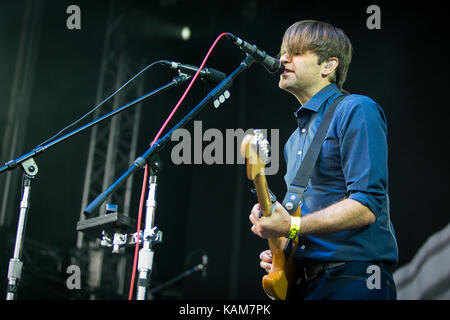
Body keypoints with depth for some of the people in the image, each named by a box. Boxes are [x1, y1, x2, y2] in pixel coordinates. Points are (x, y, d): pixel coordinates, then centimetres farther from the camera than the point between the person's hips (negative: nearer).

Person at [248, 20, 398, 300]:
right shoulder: (295, 139, 19)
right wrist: (279, 252, 6)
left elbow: (367, 206, -17)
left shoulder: (356, 111, -7)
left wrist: (292, 227, -22)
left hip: (353, 280, -7)